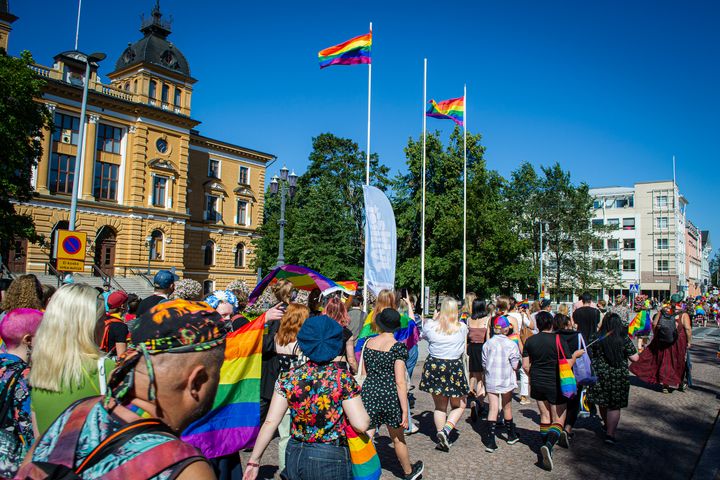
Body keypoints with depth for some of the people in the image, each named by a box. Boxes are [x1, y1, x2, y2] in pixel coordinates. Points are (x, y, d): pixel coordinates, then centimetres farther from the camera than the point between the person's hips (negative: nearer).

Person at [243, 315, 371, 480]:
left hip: (295, 458, 4)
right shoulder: (343, 378, -14)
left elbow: (270, 422, -6)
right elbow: (361, 424, -17)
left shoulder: (289, 378, -5)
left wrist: (254, 460, 1)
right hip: (331, 460, -3)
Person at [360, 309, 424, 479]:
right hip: (390, 395, -3)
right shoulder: (398, 347, -12)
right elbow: (400, 382, -15)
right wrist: (405, 411, -12)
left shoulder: (369, 342, 3)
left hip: (368, 394, 3)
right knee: (398, 439, 19)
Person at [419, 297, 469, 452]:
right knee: (459, 406, 16)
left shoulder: (431, 326, -7)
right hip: (455, 368, -2)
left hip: (434, 367, 2)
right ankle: (446, 430, -6)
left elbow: (423, 335, 14)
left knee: (440, 406, 17)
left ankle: (442, 440, 17)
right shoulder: (462, 327, -8)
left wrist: (433, 319, 22)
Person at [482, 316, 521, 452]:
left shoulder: (488, 343, -1)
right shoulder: (511, 344, -10)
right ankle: (511, 435, 35)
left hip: (491, 381, 2)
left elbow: (484, 363, 4)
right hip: (506, 381, -1)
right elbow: (515, 366, -10)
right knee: (507, 407, 15)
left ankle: (490, 441, -7)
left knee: (493, 408, 1)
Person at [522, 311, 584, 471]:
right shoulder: (559, 340, -13)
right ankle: (549, 445, -22)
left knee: (545, 416, 18)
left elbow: (526, 366, 2)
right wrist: (576, 354, 4)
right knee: (558, 420, 3)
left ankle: (545, 447, 20)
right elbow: (567, 365, -14)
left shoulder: (530, 341, -1)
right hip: (555, 385, -4)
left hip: (537, 384, 4)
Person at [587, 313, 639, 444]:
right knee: (614, 406, 5)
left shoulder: (595, 338, -5)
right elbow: (635, 358, -5)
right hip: (619, 376, -2)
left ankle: (607, 426, 40)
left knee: (603, 403, 21)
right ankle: (610, 434, -2)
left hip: (599, 374, 2)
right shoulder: (624, 339, -9)